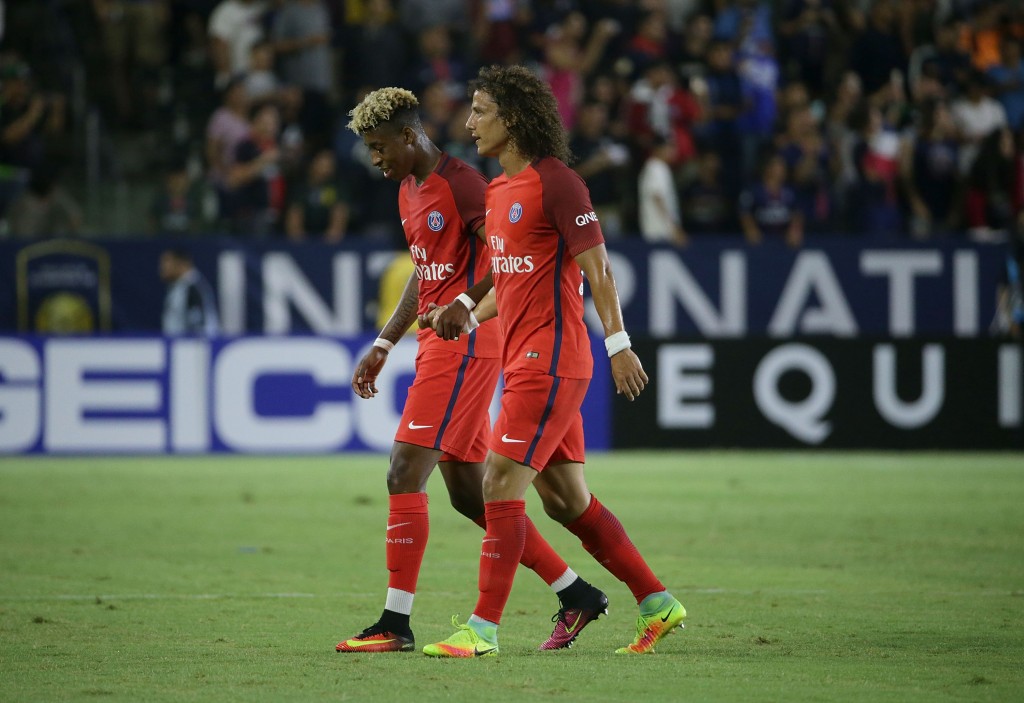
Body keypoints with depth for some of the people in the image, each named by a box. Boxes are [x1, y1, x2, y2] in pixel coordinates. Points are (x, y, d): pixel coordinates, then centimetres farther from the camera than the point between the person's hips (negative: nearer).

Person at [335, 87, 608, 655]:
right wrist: (384, 345, 23)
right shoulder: (409, 192, 17)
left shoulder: (461, 185, -13)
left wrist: (464, 306, -30)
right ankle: (577, 595, 18)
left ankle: (395, 624, -11)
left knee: (405, 476, -13)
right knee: (468, 493, 11)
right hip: (438, 348, 10)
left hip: (465, 347, -10)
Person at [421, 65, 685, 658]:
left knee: (501, 486, -12)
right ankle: (658, 604, 18)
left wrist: (618, 344, -18)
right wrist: (469, 313, 11)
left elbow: (596, 267, -14)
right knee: (566, 499, 11)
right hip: (525, 360, 9)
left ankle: (484, 629, -10)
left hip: (550, 362, -9)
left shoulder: (556, 182, -11)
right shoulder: (500, 190, 16)